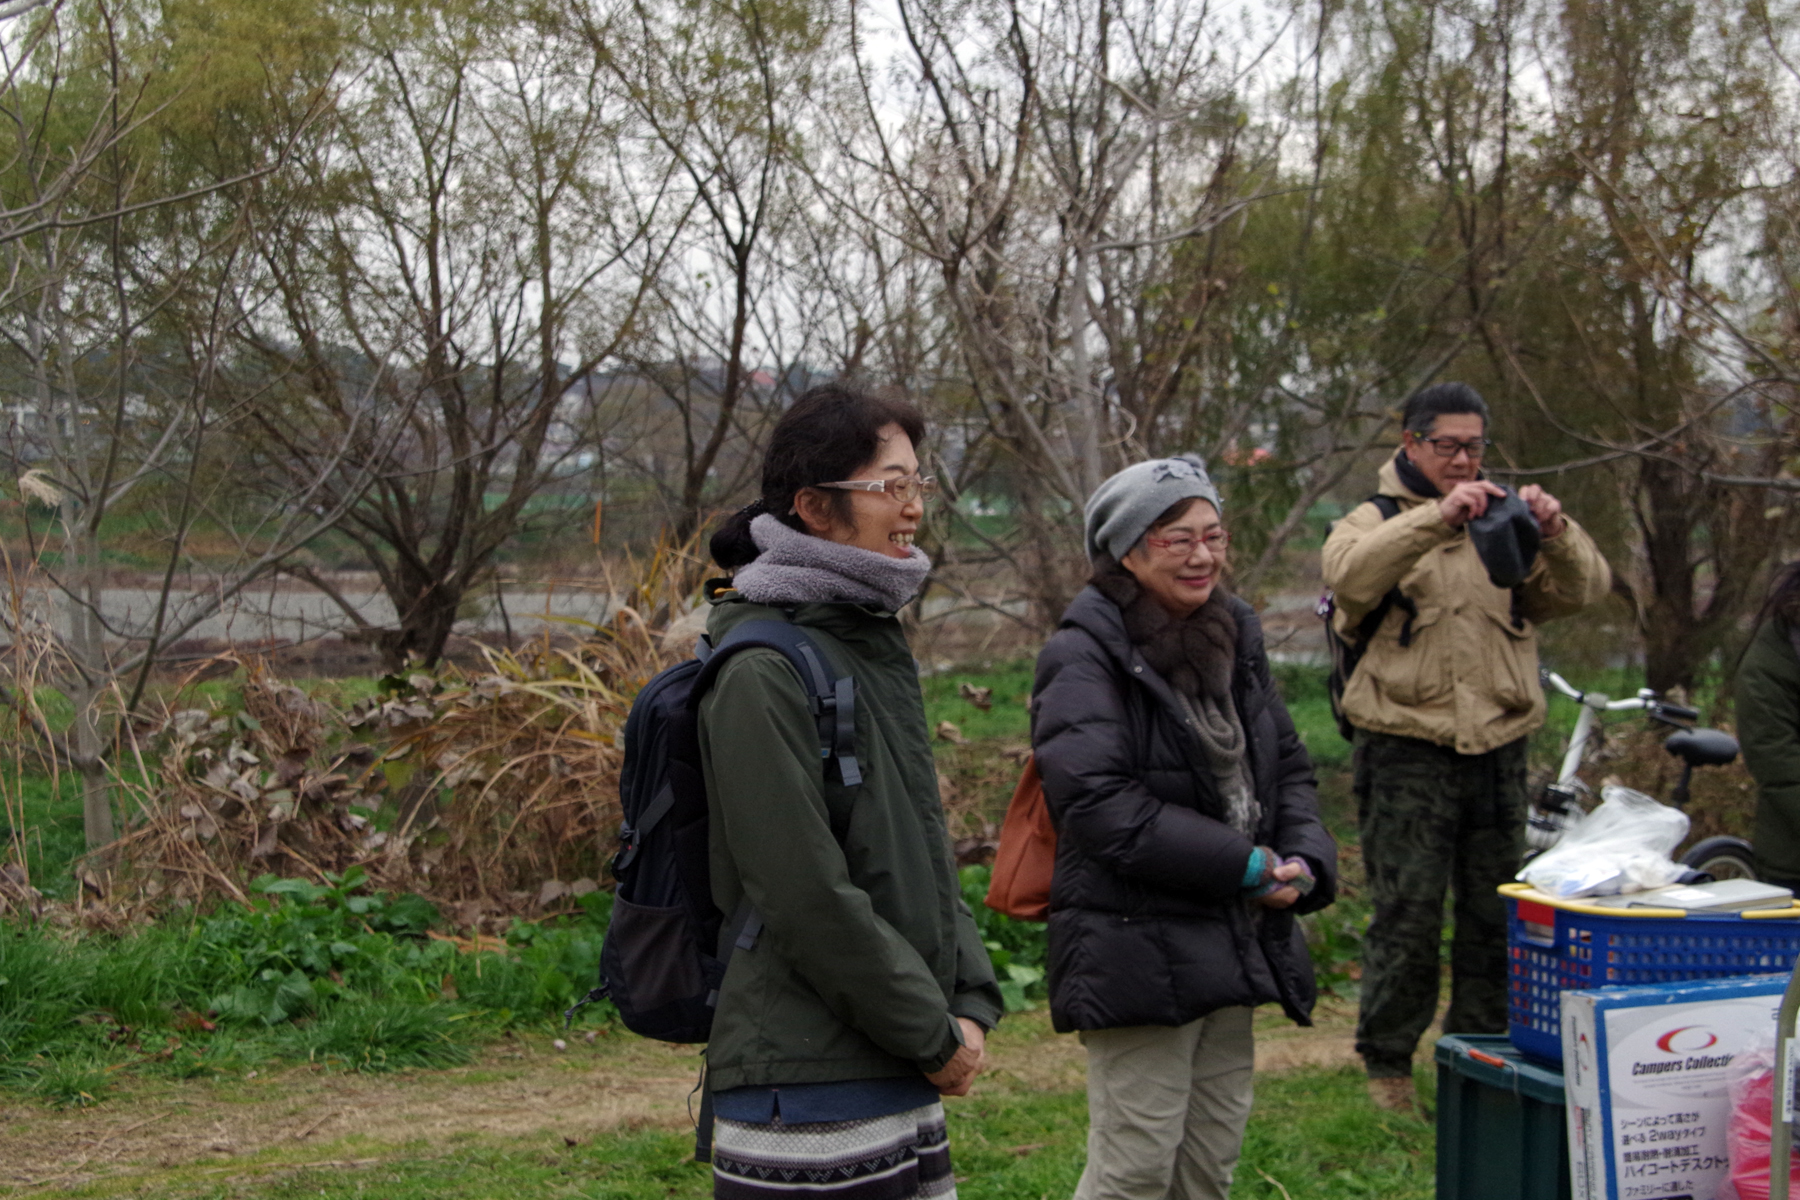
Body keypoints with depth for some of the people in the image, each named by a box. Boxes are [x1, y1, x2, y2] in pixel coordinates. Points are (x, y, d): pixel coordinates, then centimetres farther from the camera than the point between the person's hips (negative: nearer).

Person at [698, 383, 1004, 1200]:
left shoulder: (874, 643, 13)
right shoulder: (762, 672, -16)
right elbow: (806, 895, -19)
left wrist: (970, 1001, 4)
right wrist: (934, 1034, -12)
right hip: (807, 1098, -9)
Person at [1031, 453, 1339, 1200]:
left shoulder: (1234, 640, 12)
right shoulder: (1084, 657, -13)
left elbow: (1287, 766, 18)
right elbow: (1098, 803, -22)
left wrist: (1305, 861, -2)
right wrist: (1240, 866, -19)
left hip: (1230, 943, 8)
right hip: (1136, 951, -8)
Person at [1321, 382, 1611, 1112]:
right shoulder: (1377, 521, 4)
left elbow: (1583, 589, 0)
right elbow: (1351, 574, -20)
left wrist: (1555, 532, -22)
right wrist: (1436, 518, -33)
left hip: (1497, 749, 4)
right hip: (1406, 754, -4)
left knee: (1495, 913, 10)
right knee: (1407, 914, -3)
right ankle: (1387, 1060, 10)